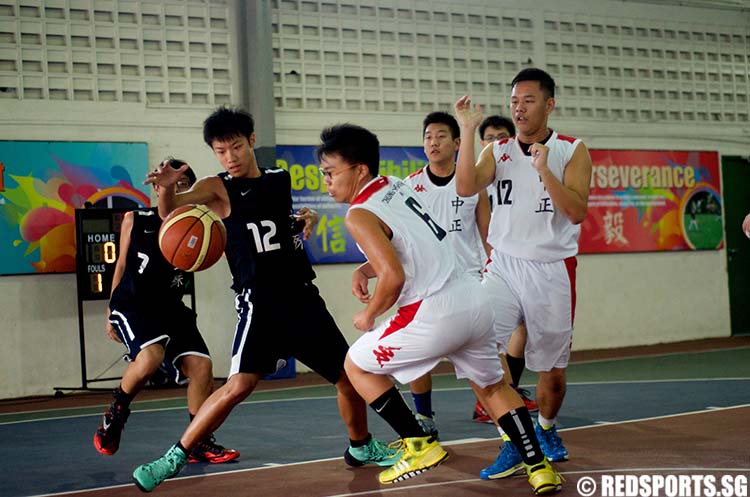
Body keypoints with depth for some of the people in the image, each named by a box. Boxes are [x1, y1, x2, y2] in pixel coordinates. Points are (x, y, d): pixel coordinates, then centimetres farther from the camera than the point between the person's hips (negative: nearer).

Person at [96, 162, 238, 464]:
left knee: (200, 365, -10)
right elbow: (122, 264, 11)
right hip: (132, 304, -3)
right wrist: (111, 311, 15)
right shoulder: (135, 220, 1)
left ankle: (200, 443, 4)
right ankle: (116, 412, -3)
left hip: (170, 308, 3)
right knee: (151, 355, -29)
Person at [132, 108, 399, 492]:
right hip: (259, 302, -5)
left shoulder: (281, 180, 10)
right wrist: (167, 186, -45)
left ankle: (361, 447, 34)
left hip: (303, 296, 5)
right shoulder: (218, 188, -4)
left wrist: (308, 219, 8)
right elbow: (170, 210, -23)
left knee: (351, 374, 10)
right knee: (239, 385, -22)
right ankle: (173, 459, -10)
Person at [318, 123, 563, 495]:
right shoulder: (396, 186, 14)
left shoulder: (360, 214, -11)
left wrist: (369, 315, -4)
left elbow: (394, 276, -22)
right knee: (492, 386, 27)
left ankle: (419, 446, 11)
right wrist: (363, 271, 15)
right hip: (473, 300, 8)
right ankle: (539, 467, 23)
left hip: (436, 313, -8)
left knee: (357, 365, 13)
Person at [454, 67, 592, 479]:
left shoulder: (572, 152, -2)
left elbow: (576, 212, -13)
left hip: (552, 270, -1)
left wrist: (543, 169, -24)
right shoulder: (497, 151, 4)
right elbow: (466, 188, -14)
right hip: (504, 265, 1)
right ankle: (513, 444, -8)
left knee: (553, 371, 8)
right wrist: (468, 130, -20)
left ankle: (545, 430, 39)